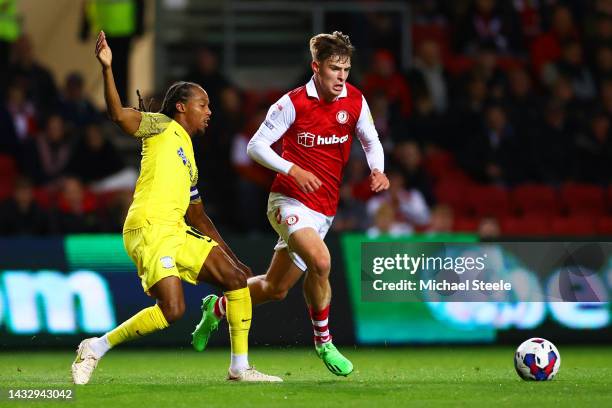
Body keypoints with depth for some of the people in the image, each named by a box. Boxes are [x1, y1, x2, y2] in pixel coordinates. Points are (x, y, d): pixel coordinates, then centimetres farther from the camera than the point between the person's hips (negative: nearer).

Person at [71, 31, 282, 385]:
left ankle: (240, 367, 9)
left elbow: (197, 216, 31)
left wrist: (231, 257, 28)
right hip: (149, 228, -9)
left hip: (177, 233, 9)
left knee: (236, 277, 5)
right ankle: (96, 349, -7)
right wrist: (107, 68, -24)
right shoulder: (163, 127, 6)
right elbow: (119, 114, -12)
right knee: (172, 310, -21)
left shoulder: (189, 158, 27)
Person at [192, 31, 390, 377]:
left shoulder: (355, 101, 1)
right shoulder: (294, 103, -12)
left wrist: (377, 170, -7)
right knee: (320, 261, -31)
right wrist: (294, 171, -23)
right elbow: (257, 146, -9)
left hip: (324, 210, 5)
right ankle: (324, 342, -12)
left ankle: (218, 307, 40)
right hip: (290, 201, -5)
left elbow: (371, 141, 15)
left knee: (276, 289, 11)